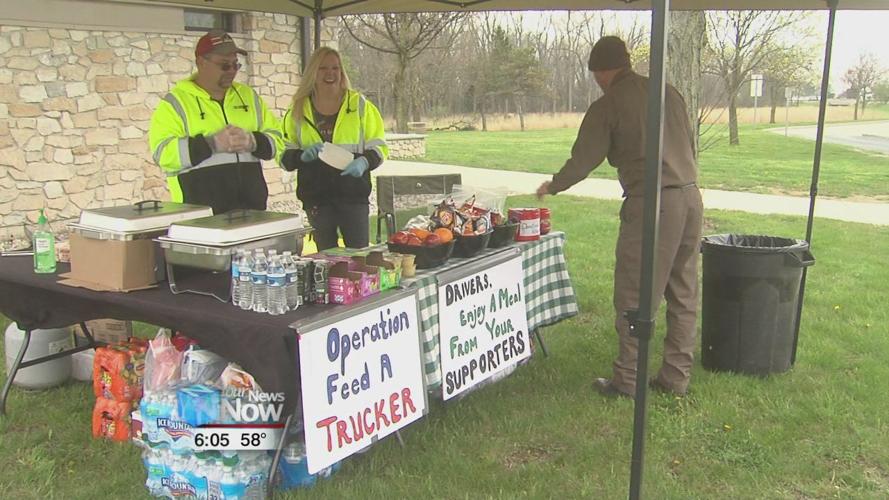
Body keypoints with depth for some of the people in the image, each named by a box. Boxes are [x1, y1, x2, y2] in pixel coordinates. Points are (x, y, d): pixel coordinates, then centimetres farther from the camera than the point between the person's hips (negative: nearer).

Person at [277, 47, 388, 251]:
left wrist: (364, 162, -17)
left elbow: (378, 146, 4)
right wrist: (302, 155, -15)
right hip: (316, 197, 2)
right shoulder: (298, 111, 7)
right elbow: (283, 155, 7)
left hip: (353, 193, -1)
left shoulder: (359, 105, 3)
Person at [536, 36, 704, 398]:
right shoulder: (668, 93, 13)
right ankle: (676, 377, 20)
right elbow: (689, 147, 18)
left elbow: (583, 160, 1)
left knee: (634, 296, 3)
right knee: (683, 293, 12)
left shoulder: (607, 106, -3)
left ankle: (627, 380, 9)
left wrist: (552, 186, 18)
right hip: (690, 197, 7)